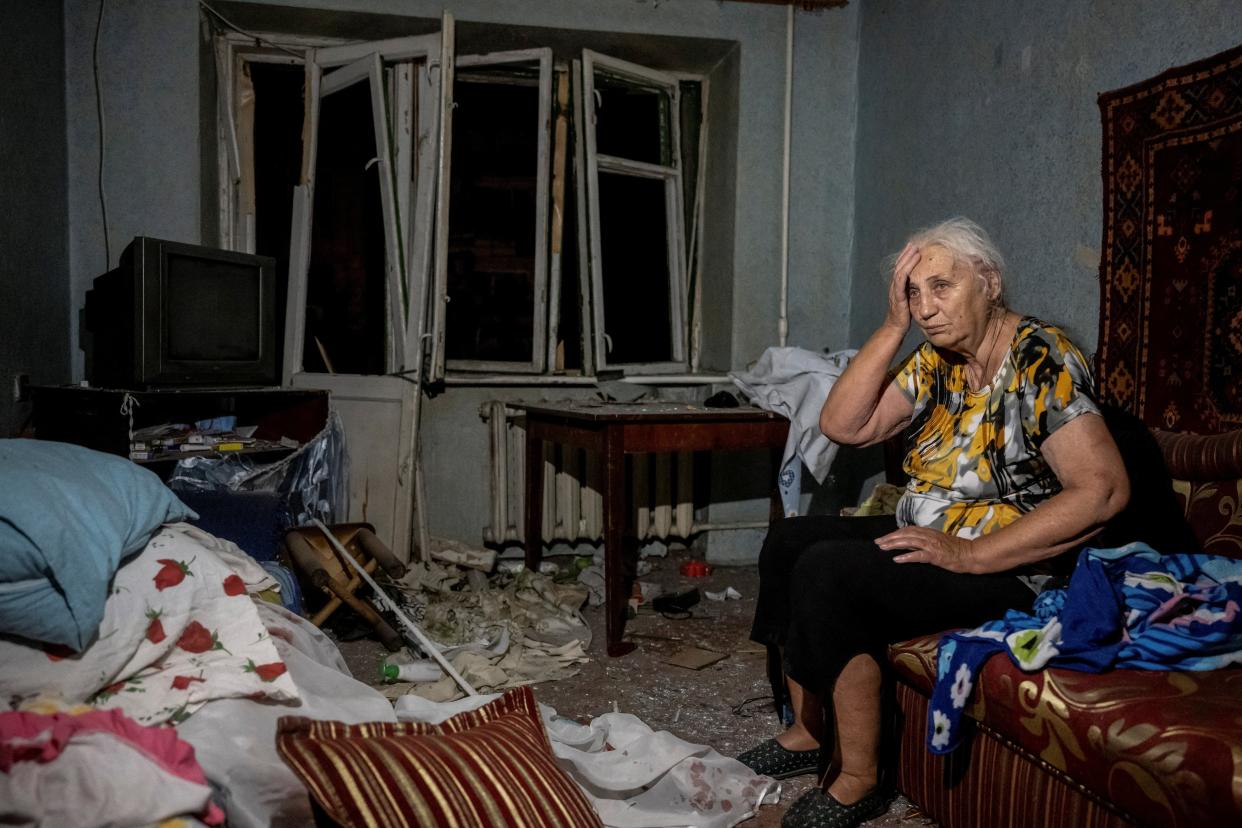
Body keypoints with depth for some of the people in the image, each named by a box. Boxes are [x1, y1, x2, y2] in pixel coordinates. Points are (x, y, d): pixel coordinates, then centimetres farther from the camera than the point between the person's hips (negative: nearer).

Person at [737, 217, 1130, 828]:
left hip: (1006, 568, -9)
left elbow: (1104, 489, -26)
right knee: (787, 541, 1)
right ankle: (808, 734, 9)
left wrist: (968, 555, -26)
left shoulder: (1041, 359, -17)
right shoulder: (937, 360, 6)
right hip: (927, 538, 9)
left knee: (827, 570, -25)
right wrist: (893, 326, -9)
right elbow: (842, 425, -1)